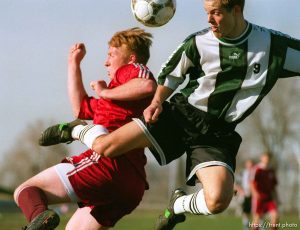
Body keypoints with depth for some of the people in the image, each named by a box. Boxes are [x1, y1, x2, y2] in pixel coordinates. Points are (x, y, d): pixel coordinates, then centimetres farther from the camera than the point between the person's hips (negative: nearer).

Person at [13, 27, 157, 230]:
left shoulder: (131, 69, 5)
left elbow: (148, 86, -21)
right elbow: (81, 109, 41)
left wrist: (105, 92, -9)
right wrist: (74, 64, 42)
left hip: (108, 161, -9)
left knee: (25, 190, -8)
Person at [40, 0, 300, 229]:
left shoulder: (274, 45, -10)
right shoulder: (198, 43, -7)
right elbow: (170, 75, 8)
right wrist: (156, 103, -3)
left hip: (216, 133, 0)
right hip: (181, 113, 0)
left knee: (218, 200, -26)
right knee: (104, 146, -15)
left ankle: (179, 204, 10)